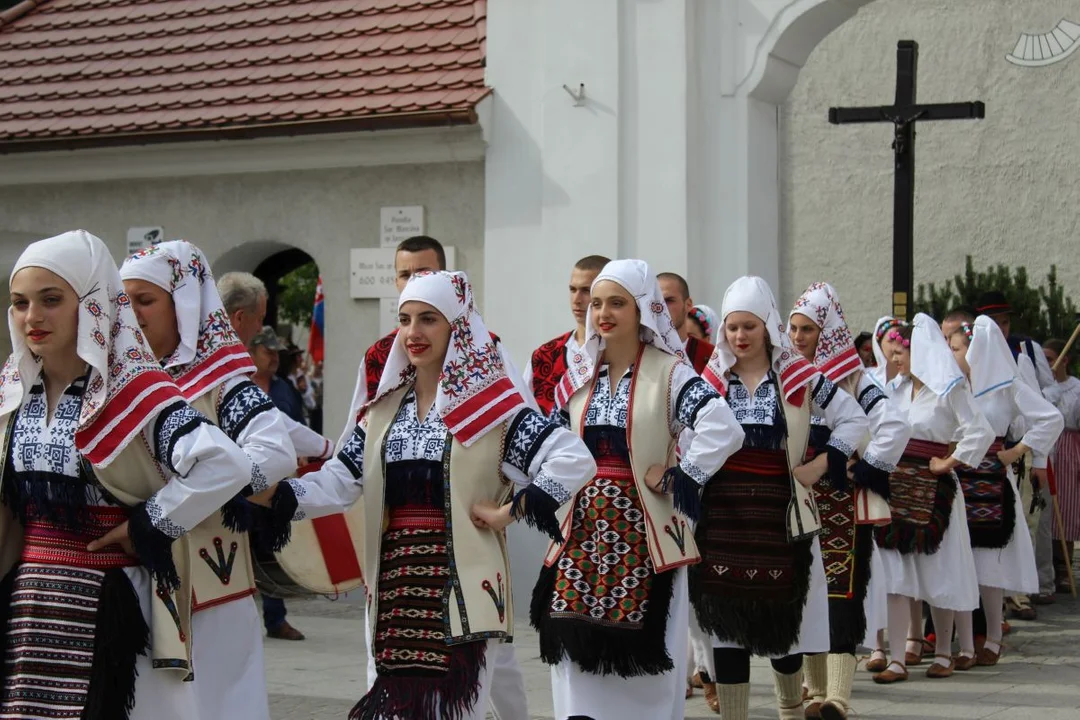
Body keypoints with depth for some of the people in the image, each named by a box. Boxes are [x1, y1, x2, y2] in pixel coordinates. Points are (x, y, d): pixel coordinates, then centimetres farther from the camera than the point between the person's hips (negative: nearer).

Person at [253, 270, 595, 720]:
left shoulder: (491, 407, -5)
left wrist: (510, 511, -12)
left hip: (460, 588, -5)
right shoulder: (385, 409, 12)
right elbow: (339, 483, 8)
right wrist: (272, 493, -7)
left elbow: (574, 459, -11)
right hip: (395, 589, 6)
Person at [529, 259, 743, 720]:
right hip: (584, 529, 5)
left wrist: (675, 479, -18)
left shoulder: (669, 373, -7)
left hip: (642, 530, -5)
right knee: (578, 645, 2)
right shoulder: (579, 376, 10)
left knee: (643, 654, 0)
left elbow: (723, 430, -22)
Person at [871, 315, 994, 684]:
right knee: (898, 572, 0)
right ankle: (899, 658, -1)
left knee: (937, 571, 3)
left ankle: (943, 652, 18)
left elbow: (981, 432, -17)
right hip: (897, 485, 6)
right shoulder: (897, 389, 12)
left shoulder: (949, 389, -9)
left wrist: (949, 462, -11)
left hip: (933, 488, -6)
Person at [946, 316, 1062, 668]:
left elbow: (1052, 420, -4)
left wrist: (1016, 452, -5)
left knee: (989, 565, 1)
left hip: (991, 484, -3)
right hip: (955, 482, 3)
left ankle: (993, 640, 17)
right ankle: (966, 648, 3)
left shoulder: (1006, 388, -2)